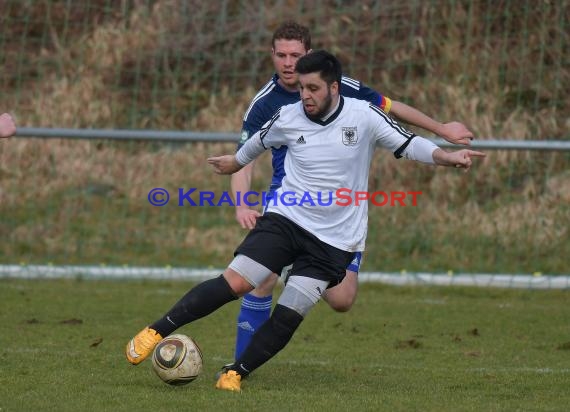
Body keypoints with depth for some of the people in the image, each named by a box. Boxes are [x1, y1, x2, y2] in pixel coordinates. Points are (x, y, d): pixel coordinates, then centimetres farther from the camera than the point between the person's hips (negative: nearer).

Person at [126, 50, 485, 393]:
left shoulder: (364, 116, -8)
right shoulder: (287, 118, -1)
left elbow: (408, 144, -5)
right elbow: (260, 141, 21)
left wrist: (449, 157, -22)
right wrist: (236, 162, 39)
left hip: (334, 242, 0)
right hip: (285, 220, 0)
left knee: (289, 315, -7)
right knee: (234, 283, -16)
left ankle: (235, 376, 7)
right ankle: (156, 331, -9)